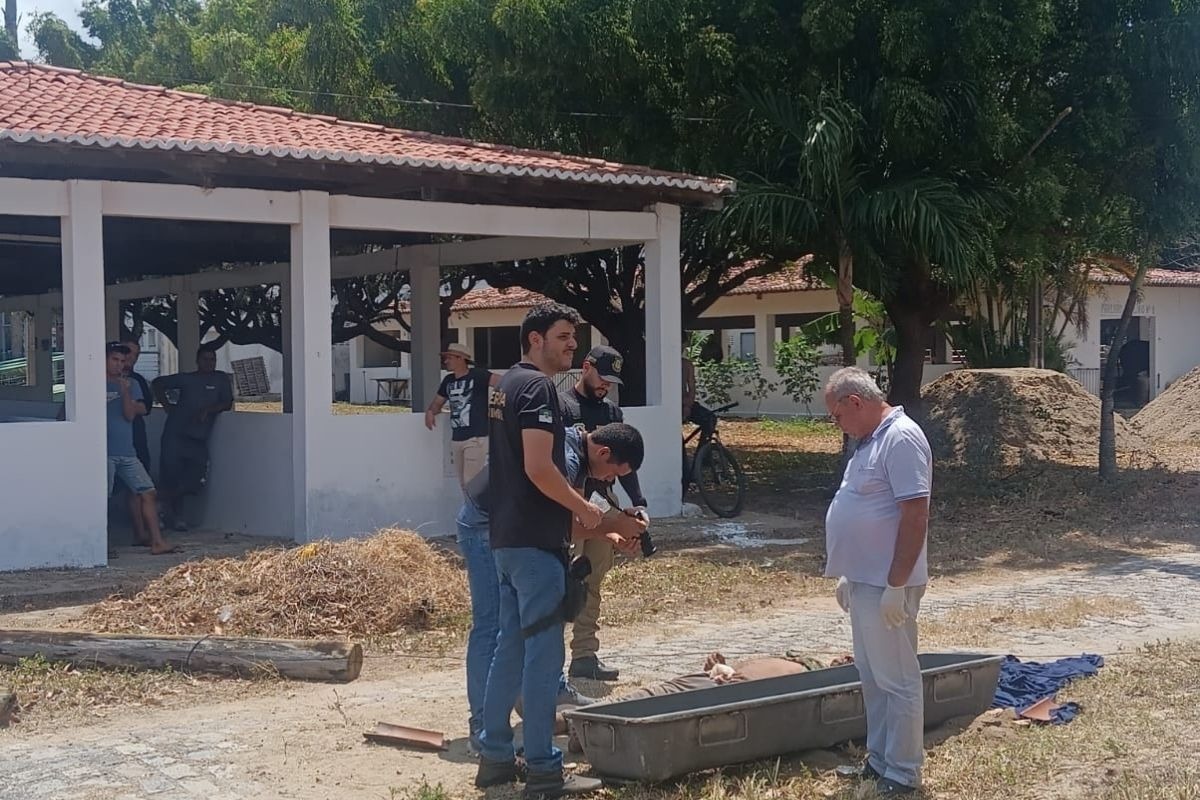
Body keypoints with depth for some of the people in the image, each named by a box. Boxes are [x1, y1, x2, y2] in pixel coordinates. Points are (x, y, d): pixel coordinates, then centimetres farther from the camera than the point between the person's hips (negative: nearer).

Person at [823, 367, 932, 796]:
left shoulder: (901, 439, -18)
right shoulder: (871, 440, 13)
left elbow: (915, 516, -23)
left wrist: (896, 585, -23)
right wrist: (849, 576, 22)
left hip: (885, 586, -10)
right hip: (864, 582, 10)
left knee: (896, 680, 0)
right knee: (873, 677, 18)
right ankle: (879, 759, 28)